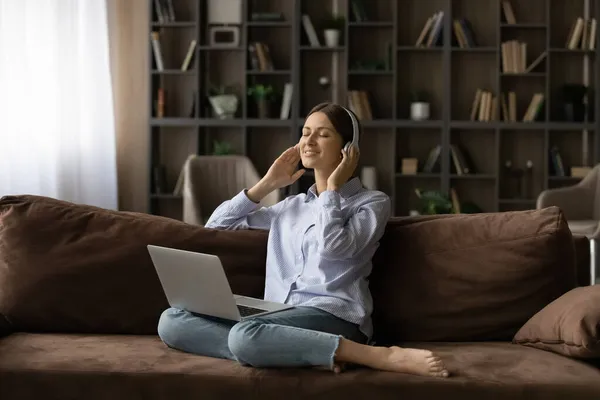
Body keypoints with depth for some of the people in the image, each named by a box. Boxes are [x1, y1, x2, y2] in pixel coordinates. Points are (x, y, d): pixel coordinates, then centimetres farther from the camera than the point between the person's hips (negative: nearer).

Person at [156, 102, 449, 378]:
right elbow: (217, 224, 26)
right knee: (171, 321, -15)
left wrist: (332, 186, 3)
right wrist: (268, 184, 21)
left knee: (246, 336, -38)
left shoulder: (373, 201, 10)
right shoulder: (291, 206, 28)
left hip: (332, 316, -7)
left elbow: (333, 248, -10)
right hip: (282, 316, 7)